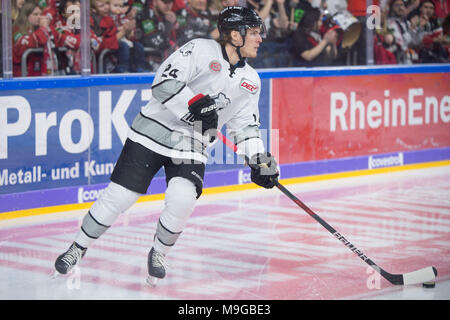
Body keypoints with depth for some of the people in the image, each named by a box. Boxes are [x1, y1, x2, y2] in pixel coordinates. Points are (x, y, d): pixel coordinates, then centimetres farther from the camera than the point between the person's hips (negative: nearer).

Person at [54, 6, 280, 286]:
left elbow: (246, 124, 15)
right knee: (120, 195, -5)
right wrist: (196, 104, -27)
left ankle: (158, 254, 6)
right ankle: (79, 248, 15)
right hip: (154, 132, -4)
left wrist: (261, 159, 3)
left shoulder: (251, 81, 10)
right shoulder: (202, 50, -10)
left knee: (182, 200, -21)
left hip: (191, 147, 4)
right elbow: (164, 81, -18)